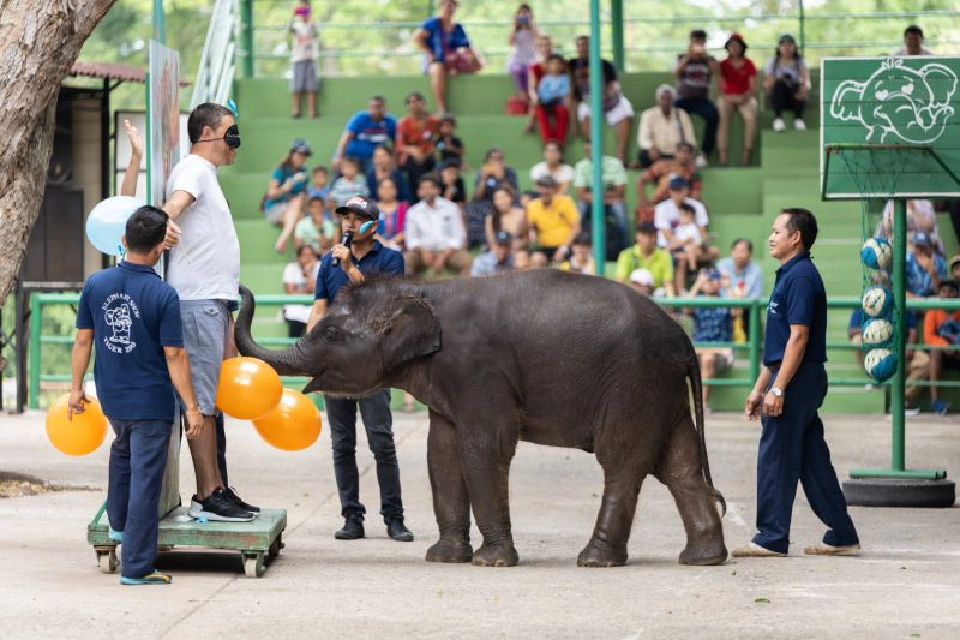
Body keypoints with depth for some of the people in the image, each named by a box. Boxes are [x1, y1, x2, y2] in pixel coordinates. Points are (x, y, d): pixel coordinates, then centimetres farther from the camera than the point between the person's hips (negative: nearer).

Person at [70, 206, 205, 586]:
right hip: (151, 401, -5)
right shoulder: (163, 295, -17)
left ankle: (118, 523, 45)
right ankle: (136, 567, 3)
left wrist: (76, 387, 14)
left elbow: (83, 340, 2)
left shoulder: (96, 284, -5)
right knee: (145, 480, 1)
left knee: (122, 450, 34)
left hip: (111, 398, 5)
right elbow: (174, 356, -16)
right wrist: (192, 407, -9)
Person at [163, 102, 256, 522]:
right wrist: (167, 220, -55)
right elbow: (177, 200, -30)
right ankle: (208, 495, -11)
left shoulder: (207, 174, 23)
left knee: (214, 399, 13)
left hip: (214, 301, 11)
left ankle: (217, 490, 17)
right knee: (203, 400, -10)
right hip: (198, 301, -11)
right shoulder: (192, 170, -8)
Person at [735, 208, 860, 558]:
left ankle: (771, 538, -2)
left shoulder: (801, 277, -13)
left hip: (797, 379, -10)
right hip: (801, 382, 10)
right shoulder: (789, 276, 19)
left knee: (775, 458, -5)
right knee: (812, 461, 11)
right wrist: (759, 387, 23)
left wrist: (778, 388, -22)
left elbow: (798, 337, -20)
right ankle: (842, 536, 14)